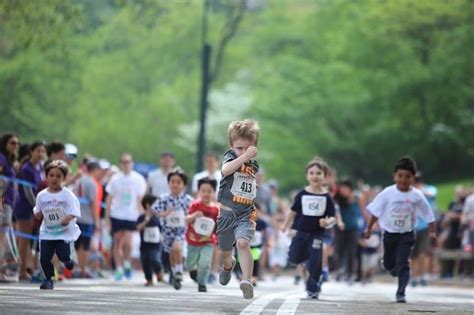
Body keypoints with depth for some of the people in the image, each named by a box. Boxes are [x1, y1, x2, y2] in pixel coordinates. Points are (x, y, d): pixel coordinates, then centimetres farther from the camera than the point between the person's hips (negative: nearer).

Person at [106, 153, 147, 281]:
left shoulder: (138, 179, 1)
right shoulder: (115, 178, 2)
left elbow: (140, 199, 5)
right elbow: (110, 197, 7)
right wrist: (107, 216, 4)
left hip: (131, 216, -1)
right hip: (117, 215, 1)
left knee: (127, 243, -11)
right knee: (118, 243, 3)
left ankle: (127, 264, 14)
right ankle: (119, 269, 12)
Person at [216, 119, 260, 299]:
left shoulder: (254, 164, 8)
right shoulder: (231, 156, -6)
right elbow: (225, 170, -31)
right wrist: (245, 156, -37)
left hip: (246, 214, 1)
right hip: (227, 212, -1)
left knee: (242, 243, -27)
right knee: (225, 251, 17)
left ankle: (247, 281, -34)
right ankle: (228, 265, 53)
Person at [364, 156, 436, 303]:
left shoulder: (417, 196, -10)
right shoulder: (388, 193, -10)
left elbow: (428, 215, -1)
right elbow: (376, 212, -1)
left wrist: (432, 231, -4)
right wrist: (369, 228, 2)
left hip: (406, 235, -1)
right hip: (389, 233, 2)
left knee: (403, 264, -11)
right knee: (388, 264, 12)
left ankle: (401, 293, -5)